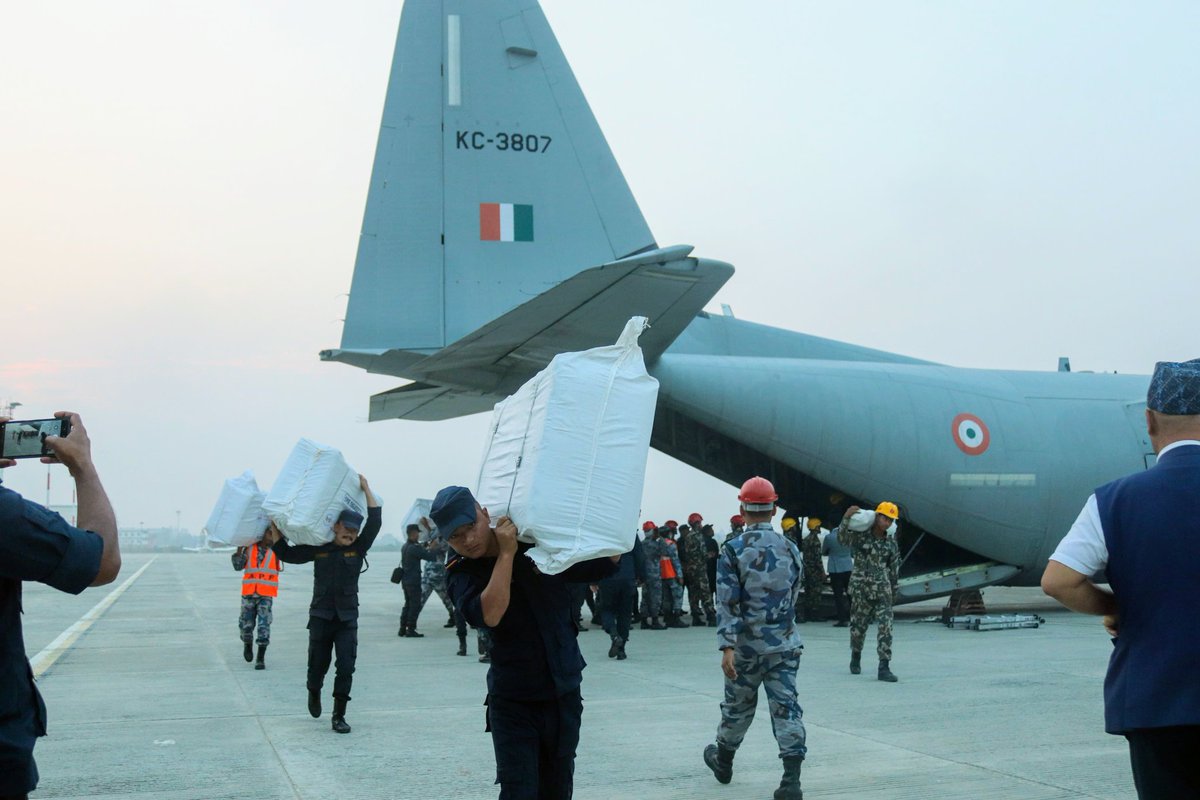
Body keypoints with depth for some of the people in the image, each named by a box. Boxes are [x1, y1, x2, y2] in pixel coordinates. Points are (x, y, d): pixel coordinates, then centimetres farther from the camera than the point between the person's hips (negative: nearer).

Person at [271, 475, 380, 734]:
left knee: (346, 667, -9)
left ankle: (339, 716, 0)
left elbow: (375, 522, -8)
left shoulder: (358, 549, 1)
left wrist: (366, 489, -9)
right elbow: (288, 554, 8)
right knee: (318, 665, 10)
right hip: (321, 616, 0)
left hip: (347, 618, 0)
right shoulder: (318, 549, 2)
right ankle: (314, 693, 43)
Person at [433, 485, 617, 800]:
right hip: (513, 700, -3)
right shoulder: (461, 573, -8)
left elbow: (604, 564, 10)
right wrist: (507, 553, -24)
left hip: (564, 694, 3)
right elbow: (489, 615, -29)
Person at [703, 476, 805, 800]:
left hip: (747, 646, -2)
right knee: (786, 707, -1)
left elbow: (727, 603, -15)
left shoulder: (733, 549, -9)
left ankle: (723, 759, 38)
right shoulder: (790, 549, 2)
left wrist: (727, 647, -16)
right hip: (785, 645, 2)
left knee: (738, 704, 15)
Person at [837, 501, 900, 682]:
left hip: (882, 591, 2)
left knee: (886, 627, -9)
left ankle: (884, 667, -8)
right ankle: (856, 657, 34)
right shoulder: (860, 536, -3)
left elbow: (894, 570, 14)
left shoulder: (891, 544, 7)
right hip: (861, 590, -2)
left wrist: (894, 592, 17)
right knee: (858, 626, 9)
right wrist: (846, 519, -33)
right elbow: (841, 538, -18)